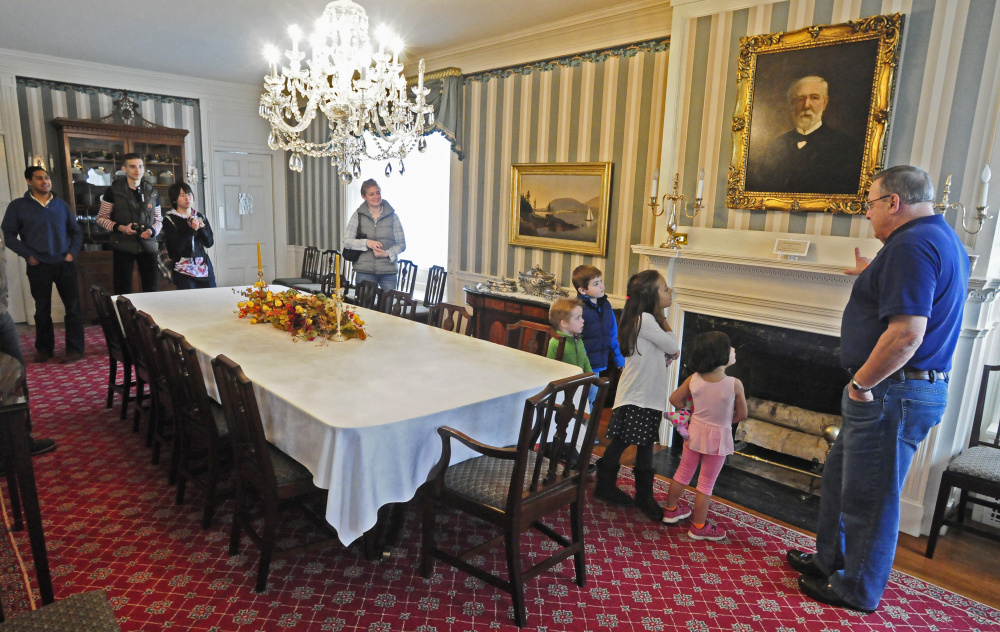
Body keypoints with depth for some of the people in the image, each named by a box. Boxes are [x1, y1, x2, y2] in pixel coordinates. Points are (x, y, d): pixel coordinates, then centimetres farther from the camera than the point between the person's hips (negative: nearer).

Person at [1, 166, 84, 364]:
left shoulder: (62, 205, 10)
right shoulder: (17, 206, 3)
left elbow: (76, 231, 14)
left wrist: (72, 252, 0)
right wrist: (28, 255, -8)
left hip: (65, 264, 1)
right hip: (38, 267, -1)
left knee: (73, 307, -3)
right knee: (42, 310, 9)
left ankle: (75, 349, 3)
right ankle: (44, 349, 22)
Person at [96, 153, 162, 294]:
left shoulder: (152, 192, 10)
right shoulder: (113, 191, 1)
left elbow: (158, 219, 16)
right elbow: (101, 218, 3)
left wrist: (152, 230, -6)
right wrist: (120, 228, -15)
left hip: (148, 245, 3)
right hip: (123, 246, -2)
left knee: (151, 289, 5)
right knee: (123, 291, 0)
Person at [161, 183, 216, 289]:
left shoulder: (200, 217, 13)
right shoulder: (169, 220, 0)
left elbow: (209, 243, 6)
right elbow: (178, 246, -10)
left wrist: (202, 228, -10)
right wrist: (192, 230, -17)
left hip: (204, 267, 4)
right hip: (183, 270, -4)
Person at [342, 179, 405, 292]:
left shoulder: (392, 216, 5)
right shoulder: (358, 216, 5)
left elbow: (401, 244, 5)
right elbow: (346, 242, 1)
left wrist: (387, 253, -12)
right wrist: (366, 243, -15)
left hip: (388, 271, 0)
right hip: (364, 271, 0)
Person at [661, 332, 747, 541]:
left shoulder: (693, 379, -13)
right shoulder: (735, 384, -23)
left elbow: (675, 399, -2)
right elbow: (742, 415, -10)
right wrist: (724, 419, 8)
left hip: (695, 431, 4)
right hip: (718, 438, -4)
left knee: (683, 473, 20)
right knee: (706, 483, 10)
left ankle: (671, 510, 38)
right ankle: (698, 527, 23)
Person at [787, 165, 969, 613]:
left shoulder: (912, 245, -20)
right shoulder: (943, 239, 15)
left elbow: (907, 333, -29)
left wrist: (861, 383, -18)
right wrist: (873, 275, 27)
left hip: (891, 395, -11)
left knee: (868, 497, 5)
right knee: (839, 475, 21)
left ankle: (857, 591, 22)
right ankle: (830, 561, 37)